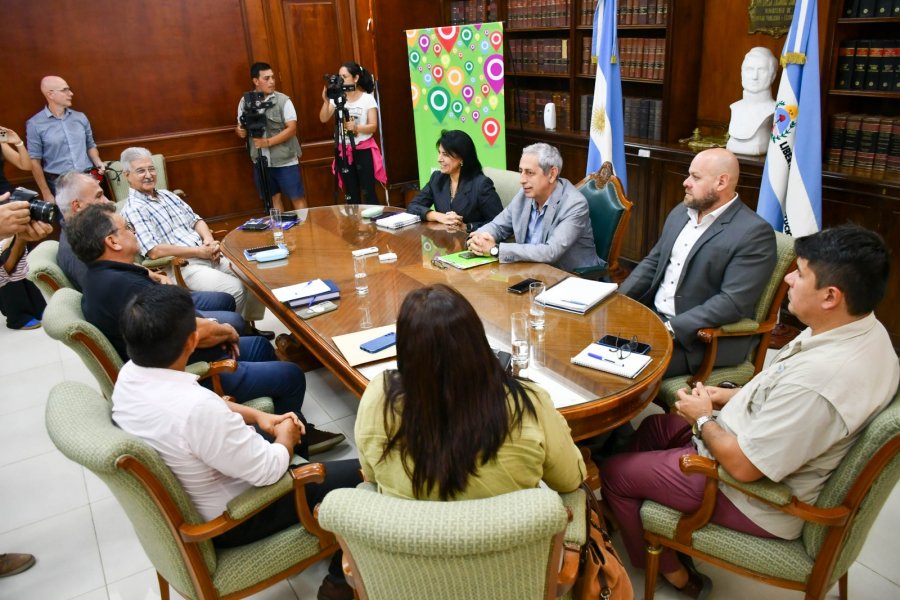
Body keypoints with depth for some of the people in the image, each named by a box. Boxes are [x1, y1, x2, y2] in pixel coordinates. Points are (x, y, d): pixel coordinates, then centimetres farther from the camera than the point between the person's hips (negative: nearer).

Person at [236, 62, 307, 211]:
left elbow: (292, 129, -13)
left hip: (285, 160, -3)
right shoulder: (245, 102, 4)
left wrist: (268, 142, -22)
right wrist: (240, 131, -12)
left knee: (297, 197, 1)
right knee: (273, 197, 13)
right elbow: (241, 127, 14)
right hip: (261, 162, 3)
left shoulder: (283, 100, -7)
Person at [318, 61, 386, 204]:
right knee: (351, 193, 10)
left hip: (364, 150, -3)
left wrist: (356, 128, -29)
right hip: (344, 151, 3)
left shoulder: (367, 98, -6)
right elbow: (323, 119, -3)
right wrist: (326, 101, -18)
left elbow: (373, 126, -12)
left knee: (368, 191, -3)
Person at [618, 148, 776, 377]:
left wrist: (671, 328, -25)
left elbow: (733, 302, -22)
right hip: (652, 316, 7)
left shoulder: (754, 233, -14)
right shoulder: (680, 213, 9)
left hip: (702, 338, -7)